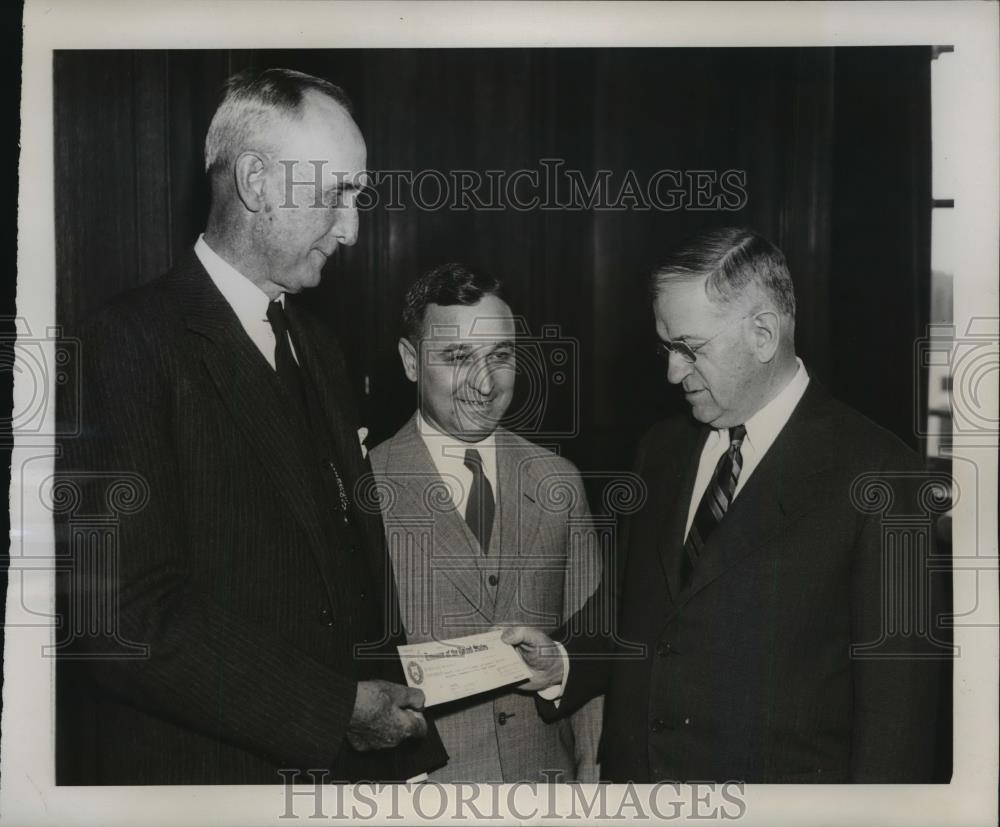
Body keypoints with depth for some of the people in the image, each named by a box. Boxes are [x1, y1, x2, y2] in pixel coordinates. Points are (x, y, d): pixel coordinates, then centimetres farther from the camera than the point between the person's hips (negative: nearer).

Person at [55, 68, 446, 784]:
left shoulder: (316, 346, 10)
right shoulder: (130, 343, -15)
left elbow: (358, 561, 10)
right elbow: (123, 617, -21)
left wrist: (408, 739, 0)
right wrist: (332, 710, -18)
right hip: (199, 767, -6)